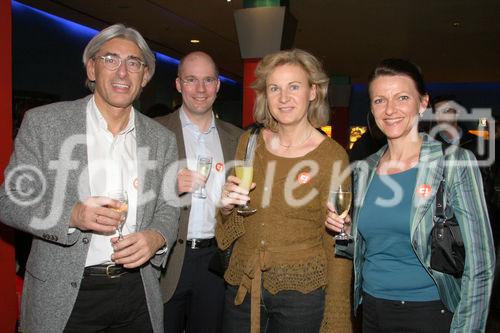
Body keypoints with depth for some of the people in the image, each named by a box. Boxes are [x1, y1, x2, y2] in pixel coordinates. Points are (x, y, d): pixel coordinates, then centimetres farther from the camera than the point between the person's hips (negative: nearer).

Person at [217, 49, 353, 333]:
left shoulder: (333, 156, -12)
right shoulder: (249, 142, -1)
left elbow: (336, 244, -6)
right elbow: (233, 226, 9)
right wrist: (227, 205, -13)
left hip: (302, 290, -3)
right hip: (243, 285, 4)